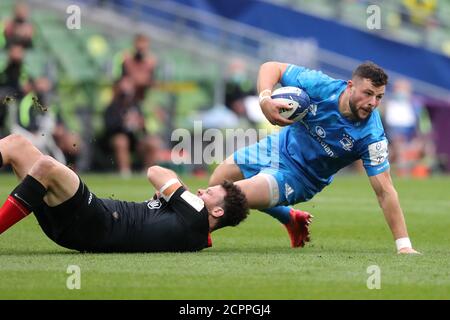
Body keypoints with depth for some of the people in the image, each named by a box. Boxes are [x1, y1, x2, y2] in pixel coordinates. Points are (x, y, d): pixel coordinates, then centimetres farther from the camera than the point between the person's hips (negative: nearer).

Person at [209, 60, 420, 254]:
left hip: (299, 177, -4)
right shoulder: (320, 86, -27)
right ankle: (291, 219, 30)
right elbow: (272, 68, -14)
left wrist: (403, 245, -34)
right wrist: (265, 98, -36)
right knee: (217, 183, 17)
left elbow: (385, 192, -30)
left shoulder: (372, 136, -33)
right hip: (281, 145, 4)